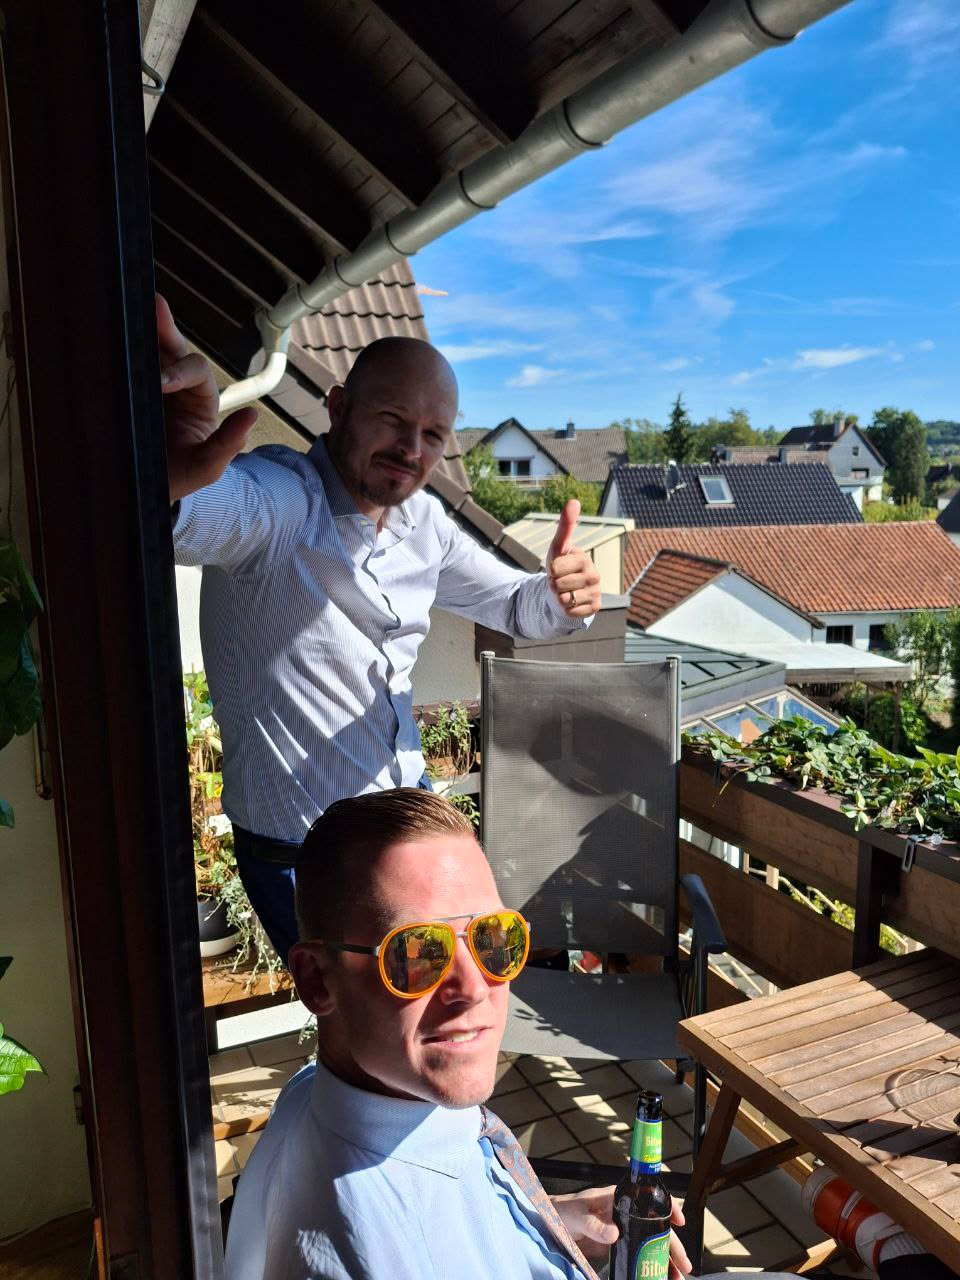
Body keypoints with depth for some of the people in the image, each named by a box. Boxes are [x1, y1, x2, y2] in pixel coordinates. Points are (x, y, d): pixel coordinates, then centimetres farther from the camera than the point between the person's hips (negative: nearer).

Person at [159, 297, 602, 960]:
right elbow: (211, 512, -48)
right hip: (300, 852, -7)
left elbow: (516, 605, 8)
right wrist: (162, 486, -73)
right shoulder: (279, 497, -25)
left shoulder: (423, 522, -1)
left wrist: (563, 595, -16)